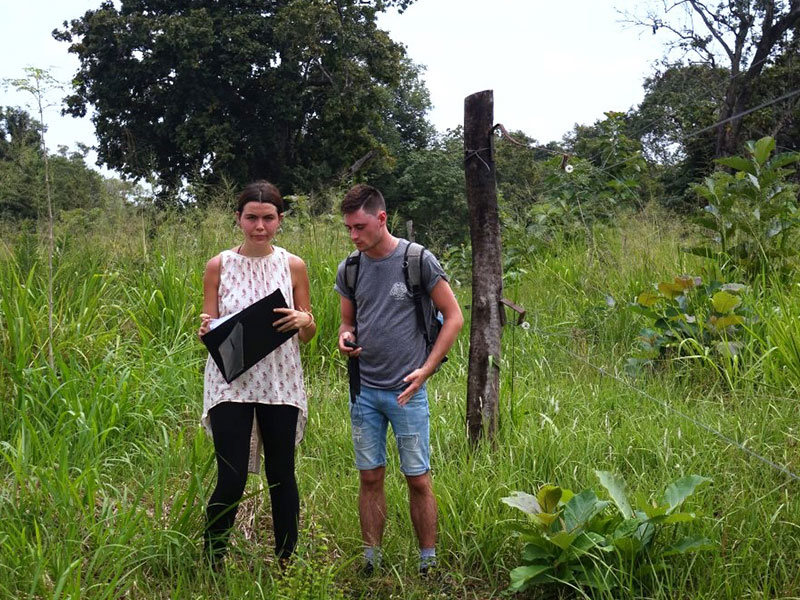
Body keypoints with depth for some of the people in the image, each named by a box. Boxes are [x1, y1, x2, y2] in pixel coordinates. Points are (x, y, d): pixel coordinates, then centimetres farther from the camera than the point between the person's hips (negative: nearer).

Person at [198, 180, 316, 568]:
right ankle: (212, 564, 13)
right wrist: (206, 331, -20)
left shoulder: (293, 266, 3)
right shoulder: (219, 266, 1)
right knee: (231, 480, -5)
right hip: (231, 382, -1)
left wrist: (302, 321, -15)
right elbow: (209, 327, 3)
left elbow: (310, 332, 8)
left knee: (282, 476, 9)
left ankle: (287, 562, 23)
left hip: (281, 383, 2)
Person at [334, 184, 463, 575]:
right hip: (364, 391, 4)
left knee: (418, 479, 4)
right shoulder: (349, 269, 4)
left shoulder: (418, 260, -8)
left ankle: (428, 564, 16)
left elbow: (453, 317, -4)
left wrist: (426, 369, -12)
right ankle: (370, 562, 20)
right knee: (370, 478, 9)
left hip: (407, 392, -3)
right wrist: (345, 337, -8)